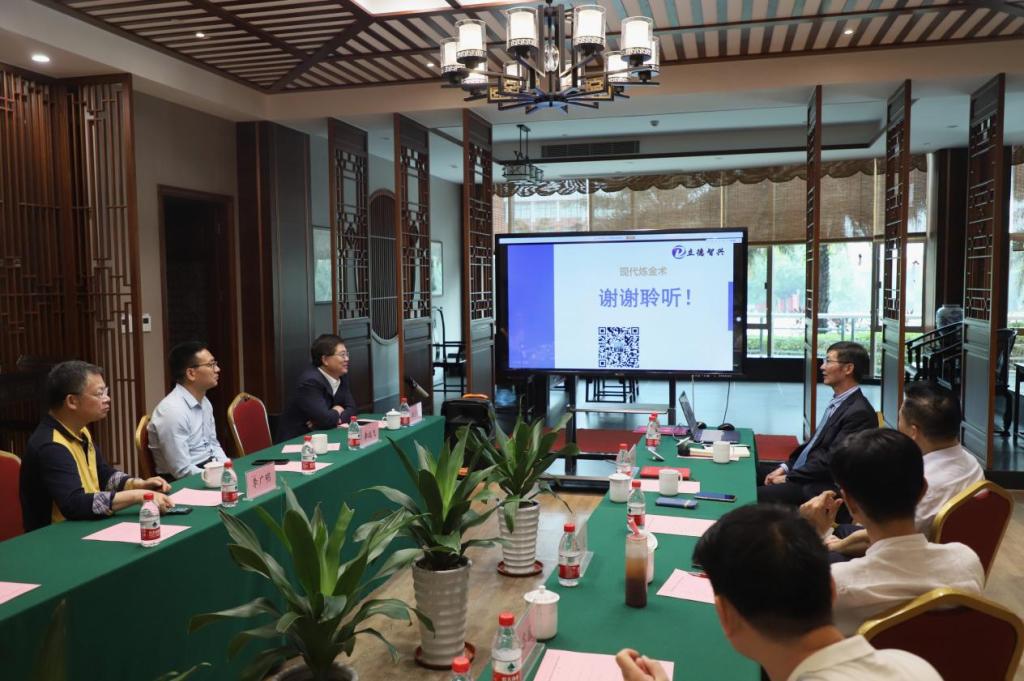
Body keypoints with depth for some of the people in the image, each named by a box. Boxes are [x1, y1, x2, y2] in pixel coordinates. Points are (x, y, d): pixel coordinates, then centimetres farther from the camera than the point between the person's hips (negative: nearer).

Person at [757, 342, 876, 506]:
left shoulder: (859, 412, -19)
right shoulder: (839, 402, 12)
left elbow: (831, 460, -21)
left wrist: (788, 477, -14)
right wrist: (786, 467, 5)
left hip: (823, 486, -10)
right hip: (804, 471, 10)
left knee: (755, 497, -22)